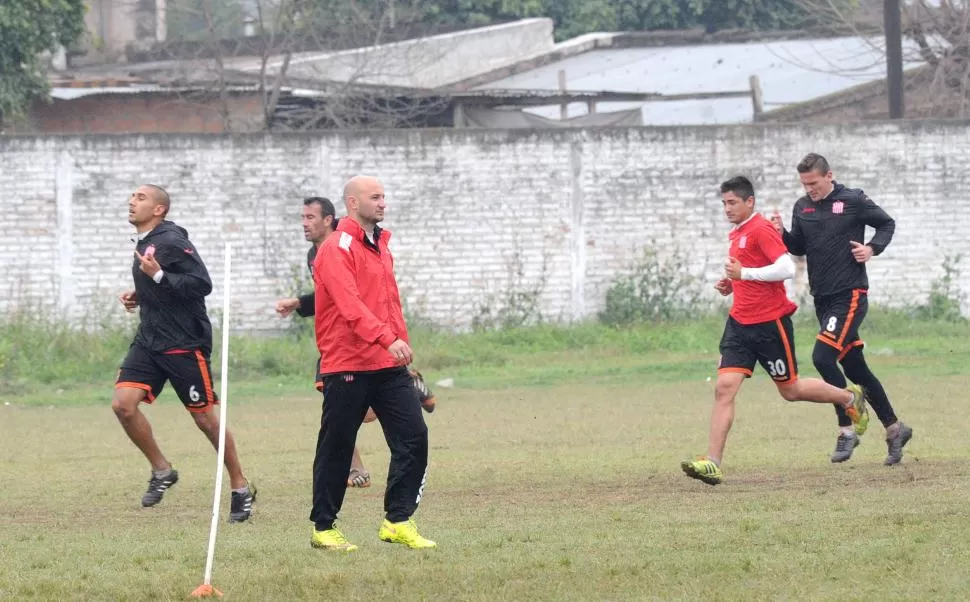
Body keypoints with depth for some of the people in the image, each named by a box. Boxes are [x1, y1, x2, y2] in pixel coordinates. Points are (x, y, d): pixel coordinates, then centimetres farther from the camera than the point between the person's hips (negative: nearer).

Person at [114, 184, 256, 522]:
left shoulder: (170, 241, -14)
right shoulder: (144, 243, 14)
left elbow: (201, 284, -23)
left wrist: (158, 275, -29)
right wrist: (138, 297, 12)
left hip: (185, 343, -8)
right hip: (149, 340, 8)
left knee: (204, 417, -1)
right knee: (123, 403, -9)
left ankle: (241, 489, 13)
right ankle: (161, 471, 8)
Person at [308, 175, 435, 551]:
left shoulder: (380, 246, 17)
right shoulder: (337, 249, -10)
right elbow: (350, 303, -23)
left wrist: (401, 343, 15)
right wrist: (387, 338, -34)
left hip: (388, 365, 7)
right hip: (347, 366, -7)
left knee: (413, 436, -3)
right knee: (336, 449, 1)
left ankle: (398, 521, 3)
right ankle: (323, 528, 12)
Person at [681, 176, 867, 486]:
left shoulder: (761, 230, -13)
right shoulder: (737, 234, 15)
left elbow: (787, 268, -24)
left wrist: (744, 273, -25)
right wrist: (731, 284, 11)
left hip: (770, 323, -8)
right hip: (740, 320, 8)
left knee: (790, 389, 7)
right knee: (724, 387, -7)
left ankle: (850, 397, 33)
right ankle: (713, 463, -14)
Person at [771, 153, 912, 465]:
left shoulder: (853, 201, -6)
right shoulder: (802, 208, 9)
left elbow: (887, 224, 6)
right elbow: (799, 247, 14)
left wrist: (872, 248, -11)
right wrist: (782, 234, -5)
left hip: (850, 295, -7)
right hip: (823, 299, 7)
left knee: (822, 357, -20)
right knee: (855, 368, 10)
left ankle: (847, 429, -10)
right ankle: (894, 429, 21)